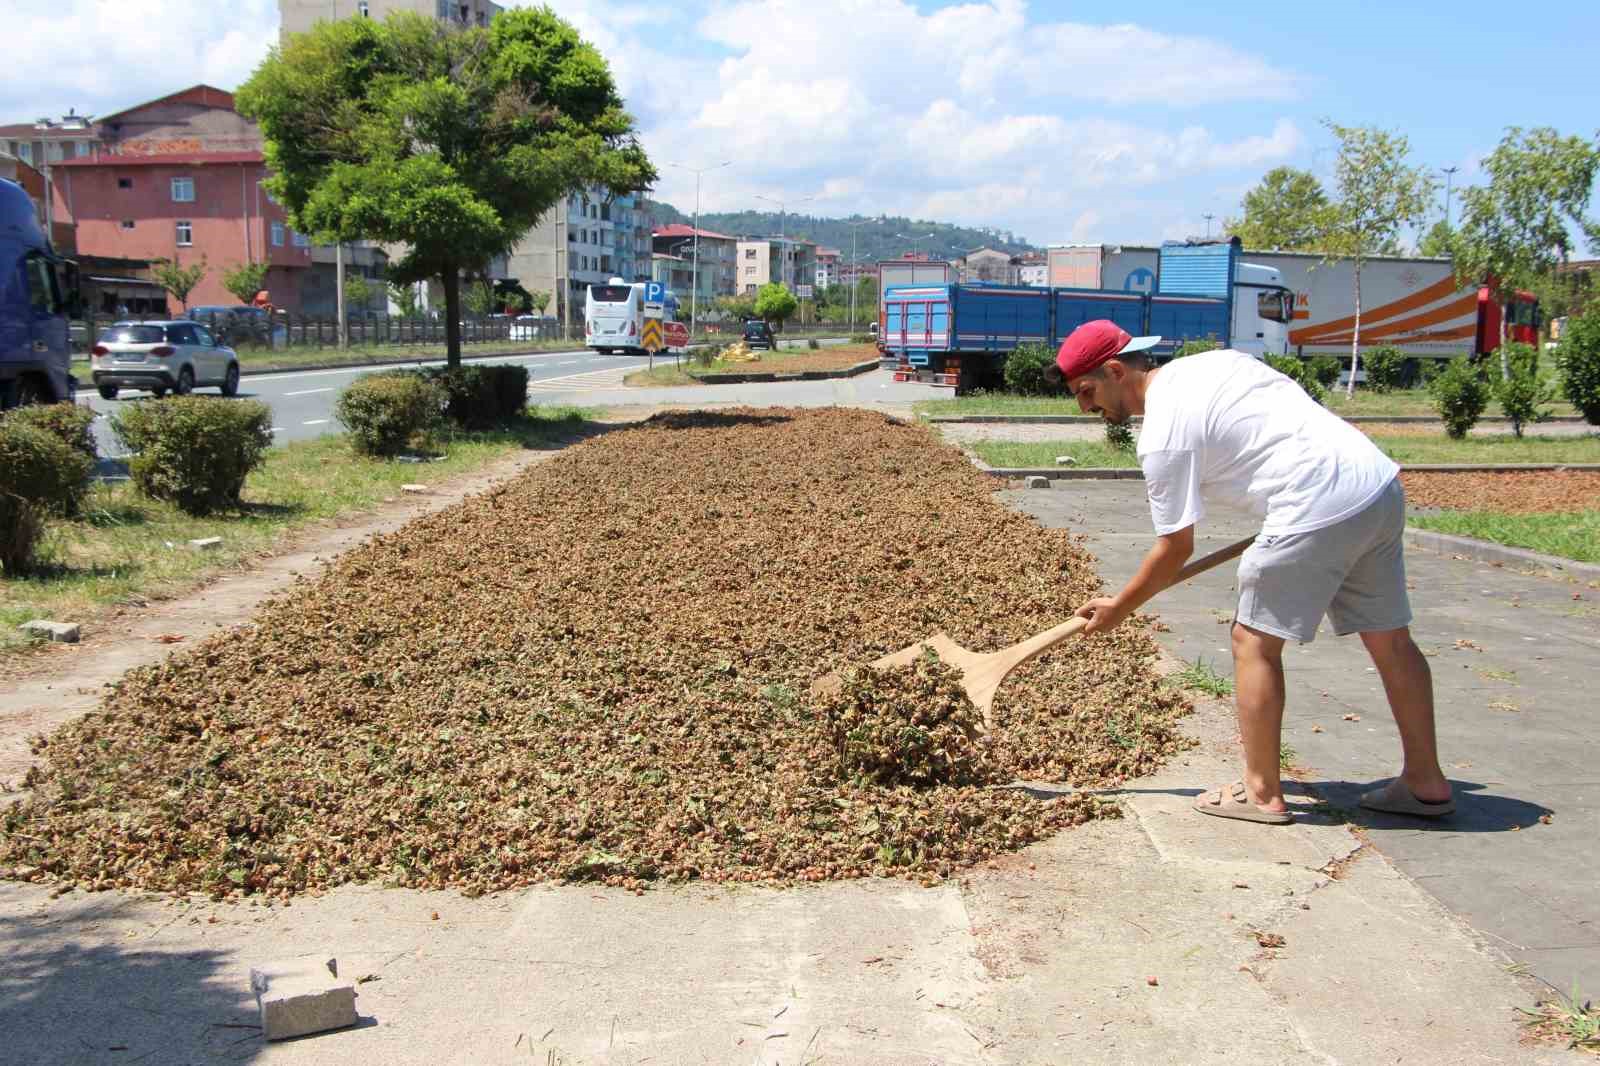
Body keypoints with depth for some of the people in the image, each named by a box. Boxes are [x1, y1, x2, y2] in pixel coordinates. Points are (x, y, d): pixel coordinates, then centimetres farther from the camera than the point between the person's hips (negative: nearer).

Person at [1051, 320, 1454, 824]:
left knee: (1254, 641, 4)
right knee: (1390, 640, 16)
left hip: (1321, 508, -9)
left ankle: (1262, 793, 11)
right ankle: (1425, 782, 27)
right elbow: (1288, 418, 22)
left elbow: (1175, 549, -2)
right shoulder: (1212, 360, 17)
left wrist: (1119, 607, 10)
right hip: (1381, 482, 9)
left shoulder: (1162, 436, -7)